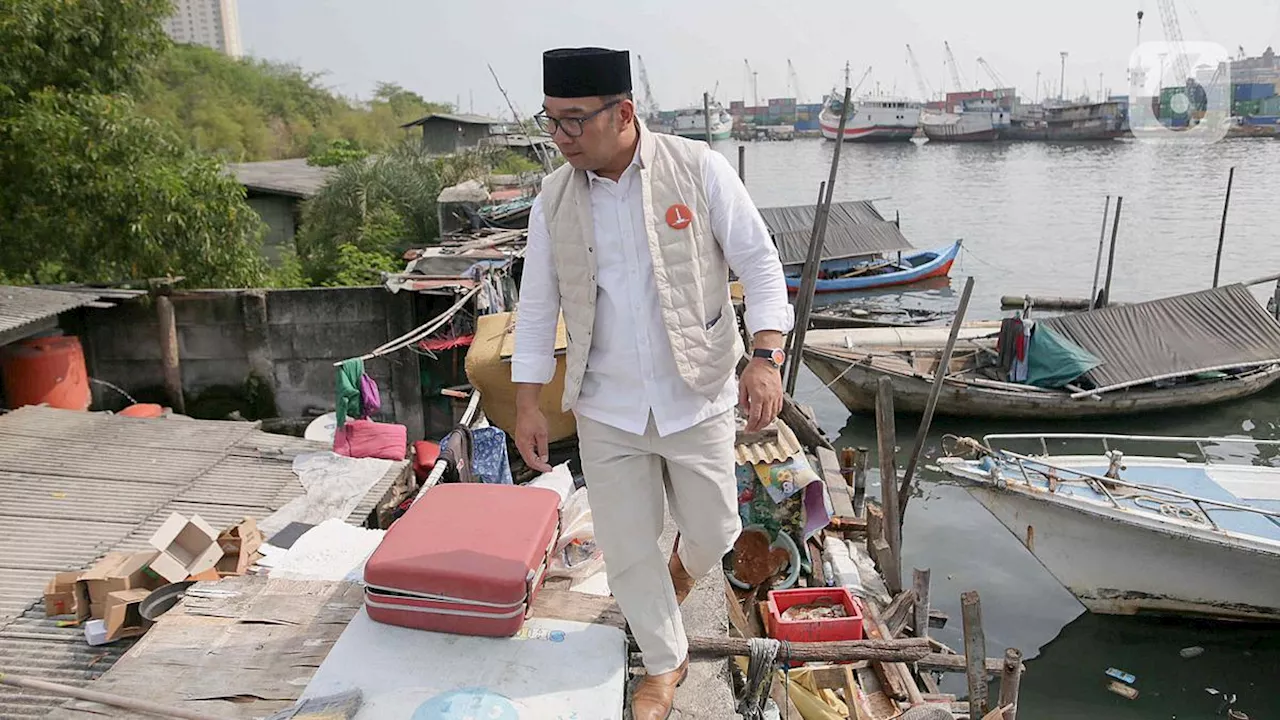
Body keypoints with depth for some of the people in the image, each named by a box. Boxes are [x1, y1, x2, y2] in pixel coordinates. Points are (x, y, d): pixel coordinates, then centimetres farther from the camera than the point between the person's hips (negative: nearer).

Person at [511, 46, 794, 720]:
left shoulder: (699, 170, -11)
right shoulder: (554, 199, -3)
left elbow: (759, 263, -7)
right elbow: (536, 309, 4)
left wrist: (766, 358, -19)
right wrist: (527, 405, 3)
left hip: (696, 400, -1)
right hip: (606, 411, 2)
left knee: (712, 531, 13)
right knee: (626, 548, 9)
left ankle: (683, 566, 52)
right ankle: (665, 662, 34)